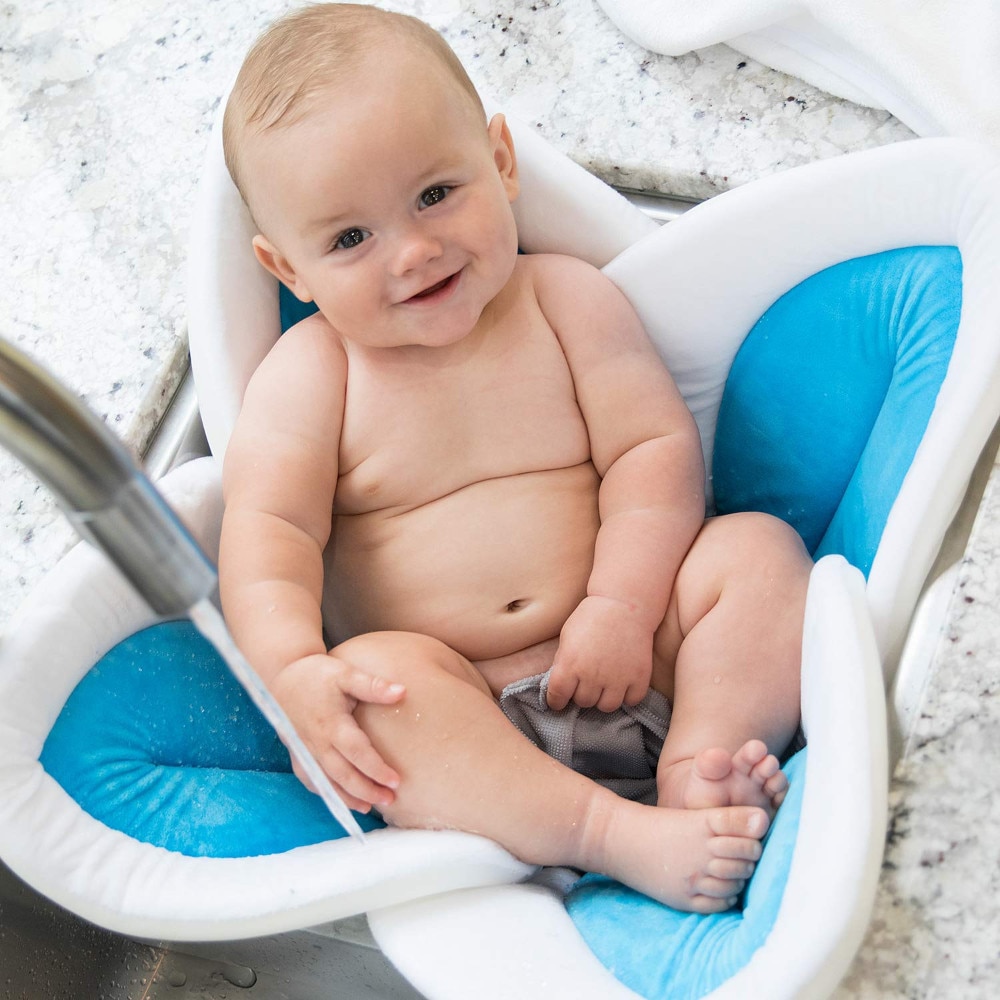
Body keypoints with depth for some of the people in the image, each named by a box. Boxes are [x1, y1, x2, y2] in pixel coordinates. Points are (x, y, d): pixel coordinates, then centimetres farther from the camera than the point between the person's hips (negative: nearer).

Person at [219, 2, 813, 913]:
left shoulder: (565, 300, 4)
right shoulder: (306, 375, 1)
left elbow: (656, 448, -3)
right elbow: (269, 530, -8)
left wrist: (623, 607, -16)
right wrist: (295, 668, -27)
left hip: (624, 665, 2)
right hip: (457, 706, -1)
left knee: (759, 547, -16)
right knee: (376, 672, -32)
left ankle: (696, 766, -27)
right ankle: (620, 834, -35)